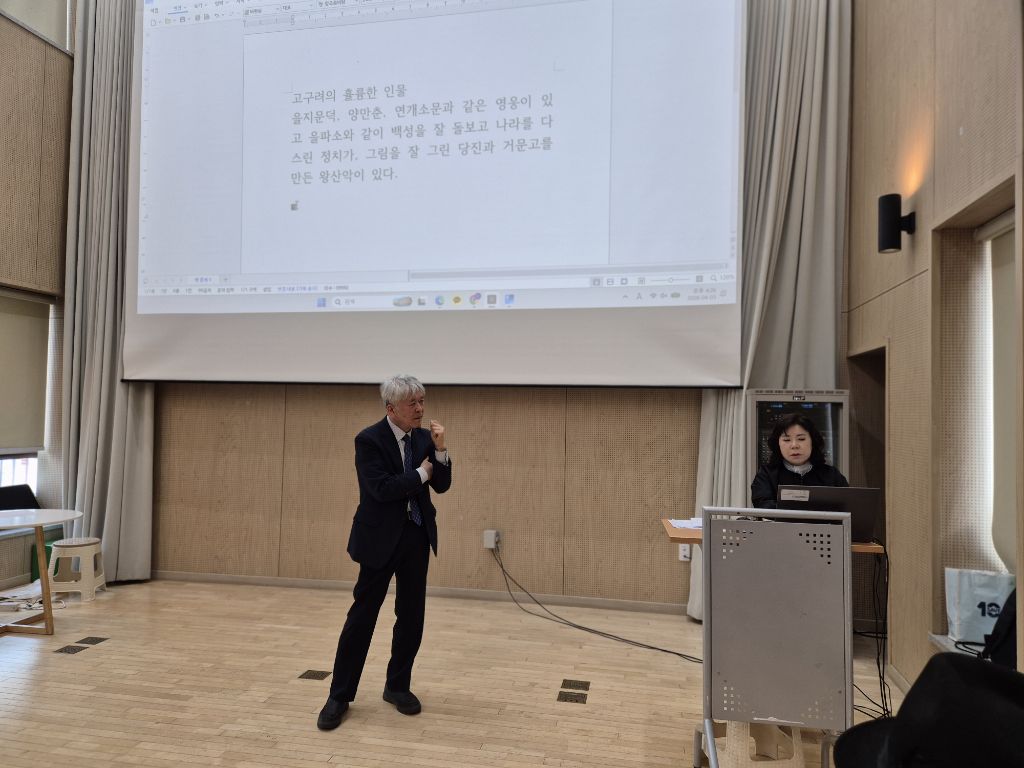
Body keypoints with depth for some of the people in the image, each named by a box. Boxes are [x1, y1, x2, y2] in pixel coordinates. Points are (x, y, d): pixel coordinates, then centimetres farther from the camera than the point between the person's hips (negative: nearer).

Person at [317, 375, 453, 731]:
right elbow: (382, 489, -24)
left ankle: (397, 686, 27)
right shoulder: (369, 440, -14)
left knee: (411, 616, 11)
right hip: (381, 538, -5)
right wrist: (421, 473, -13)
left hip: (417, 536, 5)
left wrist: (439, 449, -14)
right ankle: (340, 695, 16)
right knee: (362, 616, 3)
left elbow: (441, 485, 1)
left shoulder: (423, 437, 3)